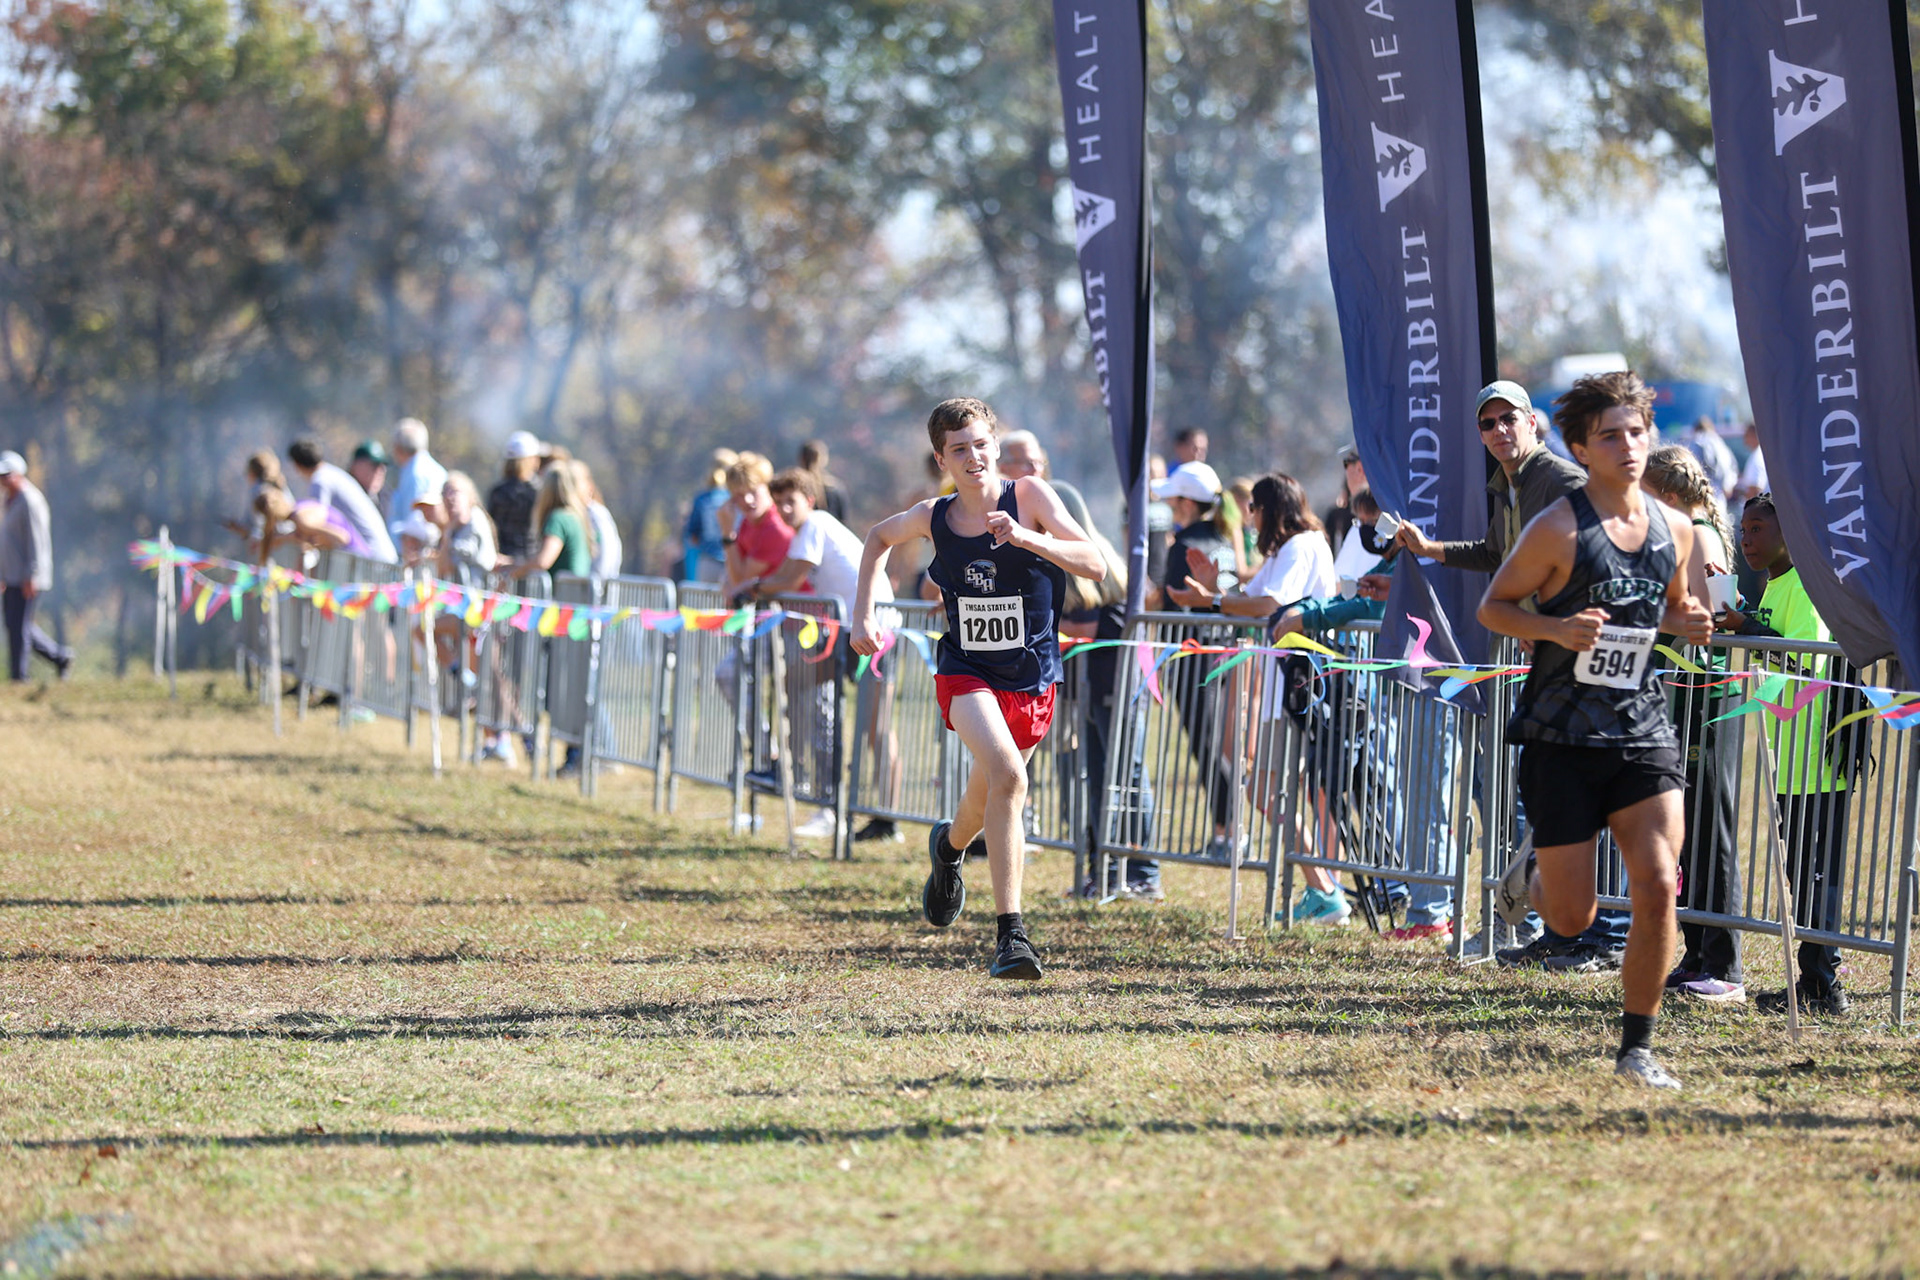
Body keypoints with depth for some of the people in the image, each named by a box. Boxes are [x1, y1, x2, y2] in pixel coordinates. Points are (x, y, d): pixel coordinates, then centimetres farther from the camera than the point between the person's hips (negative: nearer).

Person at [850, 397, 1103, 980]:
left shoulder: (1030, 497, -12)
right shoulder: (932, 518, -5)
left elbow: (1095, 565, -22)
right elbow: (878, 539, 18)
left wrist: (1025, 537, -35)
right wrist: (863, 615, 11)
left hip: (1033, 676, 1)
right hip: (967, 671, -1)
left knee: (988, 795, 17)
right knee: (1006, 774, -27)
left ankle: (950, 845, 56)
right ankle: (1011, 932, -26)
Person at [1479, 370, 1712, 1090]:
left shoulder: (1675, 530, 5)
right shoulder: (1559, 529, -10)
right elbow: (1493, 607, -2)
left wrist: (1688, 624, -3)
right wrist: (1556, 629, -20)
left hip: (1643, 729, 3)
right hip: (1561, 734, -3)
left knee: (1658, 888, -12)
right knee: (1571, 921, 1)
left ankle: (1637, 1045, 1)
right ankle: (1536, 875, 39)